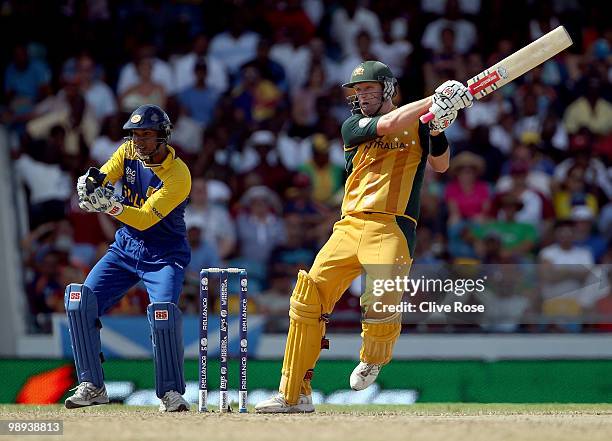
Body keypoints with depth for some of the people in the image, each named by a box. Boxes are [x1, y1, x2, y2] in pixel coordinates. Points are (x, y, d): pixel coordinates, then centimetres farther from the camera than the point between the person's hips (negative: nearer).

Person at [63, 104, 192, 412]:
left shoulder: (178, 175, -21)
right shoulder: (129, 151, -3)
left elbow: (145, 219, -29)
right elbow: (103, 176, -15)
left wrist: (110, 205, -46)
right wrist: (92, 181, -40)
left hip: (164, 256, -6)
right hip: (126, 247, 6)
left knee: (163, 311, -29)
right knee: (80, 302, -10)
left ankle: (171, 392, -12)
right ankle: (92, 386, -1)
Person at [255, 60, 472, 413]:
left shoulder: (418, 124, 13)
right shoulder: (353, 127, 12)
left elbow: (441, 165, 5)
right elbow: (388, 125, -6)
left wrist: (438, 128, -12)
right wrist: (434, 100, -9)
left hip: (391, 228, -3)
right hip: (349, 226, 3)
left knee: (380, 314, -19)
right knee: (308, 299, -5)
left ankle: (373, 358, 18)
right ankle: (294, 395, 1)